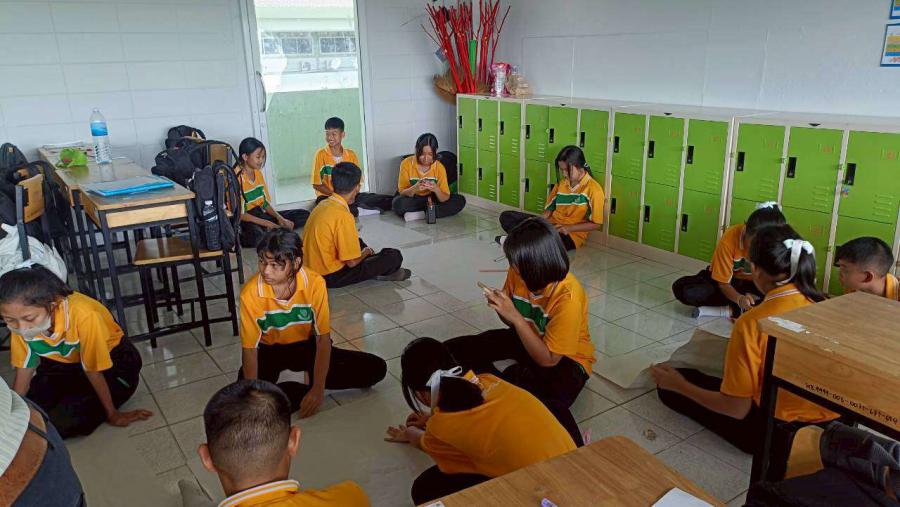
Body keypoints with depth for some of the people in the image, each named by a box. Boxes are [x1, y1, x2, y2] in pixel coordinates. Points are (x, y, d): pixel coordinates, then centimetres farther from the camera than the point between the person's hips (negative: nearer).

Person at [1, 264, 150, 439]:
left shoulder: (83, 315, -37)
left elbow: (93, 371, -23)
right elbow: (24, 372, -5)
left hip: (112, 360, -5)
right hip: (61, 363, 5)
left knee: (60, 422, -23)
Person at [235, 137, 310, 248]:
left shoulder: (258, 173, 11)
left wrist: (280, 218, -5)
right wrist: (267, 224, -21)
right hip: (246, 220, -9)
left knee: (304, 215, -2)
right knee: (256, 237, -44)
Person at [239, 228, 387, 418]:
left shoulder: (315, 283, -23)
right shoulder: (250, 292, -24)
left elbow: (323, 338, -18)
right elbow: (249, 348, -18)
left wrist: (318, 388, -27)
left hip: (307, 346, 1)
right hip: (270, 351, 0)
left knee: (376, 369, -15)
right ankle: (308, 392, -14)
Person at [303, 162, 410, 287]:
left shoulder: (322, 205, 2)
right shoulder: (343, 216, -23)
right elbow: (352, 262, -21)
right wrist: (366, 253, 0)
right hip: (331, 277, -9)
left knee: (358, 242, 33)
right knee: (394, 256, -8)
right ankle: (384, 273, 20)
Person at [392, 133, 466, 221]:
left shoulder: (439, 167, -13)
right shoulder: (406, 163, -16)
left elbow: (445, 199, -14)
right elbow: (402, 193, -16)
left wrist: (436, 189, -36)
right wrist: (415, 188, -36)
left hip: (431, 199, 2)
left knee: (460, 201, -20)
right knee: (398, 203, -37)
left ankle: (423, 213, -25)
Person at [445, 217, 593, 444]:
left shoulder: (568, 296, -30)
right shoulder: (518, 273, -14)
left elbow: (548, 359, -27)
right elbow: (515, 323, 3)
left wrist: (515, 317, -33)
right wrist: (499, 306, -20)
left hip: (565, 359, -7)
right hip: (526, 340, 7)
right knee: (453, 350, -11)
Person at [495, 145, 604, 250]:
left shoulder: (594, 189, -10)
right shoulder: (561, 183, 10)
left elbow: (596, 224, -10)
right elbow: (549, 208, 13)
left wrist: (569, 228, -19)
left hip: (572, 234, -7)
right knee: (506, 216, -3)